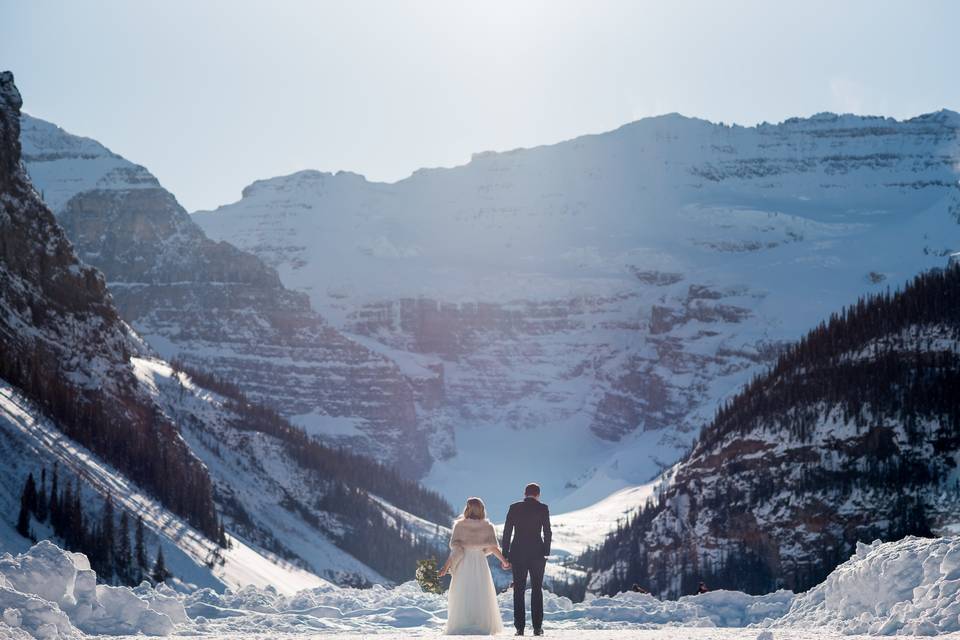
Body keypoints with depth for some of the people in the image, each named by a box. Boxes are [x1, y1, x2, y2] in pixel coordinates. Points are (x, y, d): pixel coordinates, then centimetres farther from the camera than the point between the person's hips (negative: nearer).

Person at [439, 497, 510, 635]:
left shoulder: (459, 525, -3)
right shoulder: (487, 527, -1)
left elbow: (456, 548, -9)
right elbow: (492, 547, -9)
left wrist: (446, 565, -7)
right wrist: (504, 560, 3)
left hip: (463, 565, -1)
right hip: (480, 564, 1)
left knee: (462, 597, 6)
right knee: (481, 597, 8)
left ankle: (461, 626, -2)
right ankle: (481, 626, -1)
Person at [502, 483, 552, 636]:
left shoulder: (514, 508, 2)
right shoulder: (543, 508, -2)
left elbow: (507, 532, 0)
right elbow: (547, 532, -5)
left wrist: (505, 555, 4)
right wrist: (546, 553, 1)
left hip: (517, 553, 1)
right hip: (537, 553, -1)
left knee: (519, 590, 5)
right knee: (537, 589, 8)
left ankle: (520, 628, 1)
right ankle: (537, 627, 2)